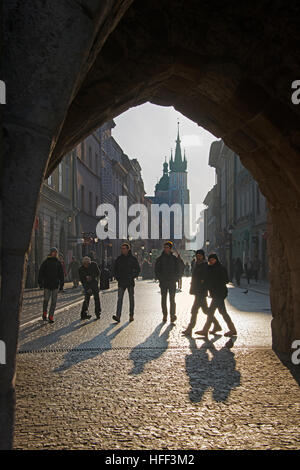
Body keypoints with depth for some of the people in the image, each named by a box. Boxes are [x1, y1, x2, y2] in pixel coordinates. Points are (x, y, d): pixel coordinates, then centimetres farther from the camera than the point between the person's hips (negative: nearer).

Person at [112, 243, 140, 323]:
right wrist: (117, 277, 4)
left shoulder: (133, 258, -1)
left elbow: (138, 269, 5)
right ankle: (118, 317, -17)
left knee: (131, 299, 6)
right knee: (120, 299, -9)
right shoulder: (119, 259, 7)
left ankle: (131, 316, 16)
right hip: (121, 282, 1)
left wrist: (133, 277, -5)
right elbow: (115, 269, 16)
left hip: (130, 282, -1)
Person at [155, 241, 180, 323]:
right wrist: (160, 279, -5)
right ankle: (164, 316, 8)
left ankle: (172, 315, -1)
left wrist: (175, 279, -3)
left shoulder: (175, 258, 6)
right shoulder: (160, 259, 5)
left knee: (172, 299, -3)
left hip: (172, 282, -1)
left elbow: (178, 270, 8)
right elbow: (157, 270, 6)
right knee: (164, 299, 3)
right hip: (163, 282, 1)